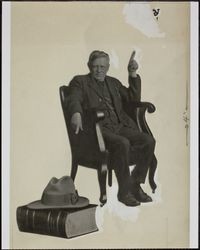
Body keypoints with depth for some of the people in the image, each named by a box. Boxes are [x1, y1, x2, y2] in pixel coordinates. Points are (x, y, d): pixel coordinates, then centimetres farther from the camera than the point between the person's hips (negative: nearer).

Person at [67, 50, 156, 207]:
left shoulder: (113, 82, 28)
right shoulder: (80, 81, 11)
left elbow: (134, 99, 24)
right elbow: (75, 100, -8)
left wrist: (133, 75, 14)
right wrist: (76, 113, -32)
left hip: (121, 126, 6)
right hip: (98, 128, -5)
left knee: (148, 141, -18)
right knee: (122, 143, -34)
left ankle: (135, 185, -4)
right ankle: (124, 191, -20)